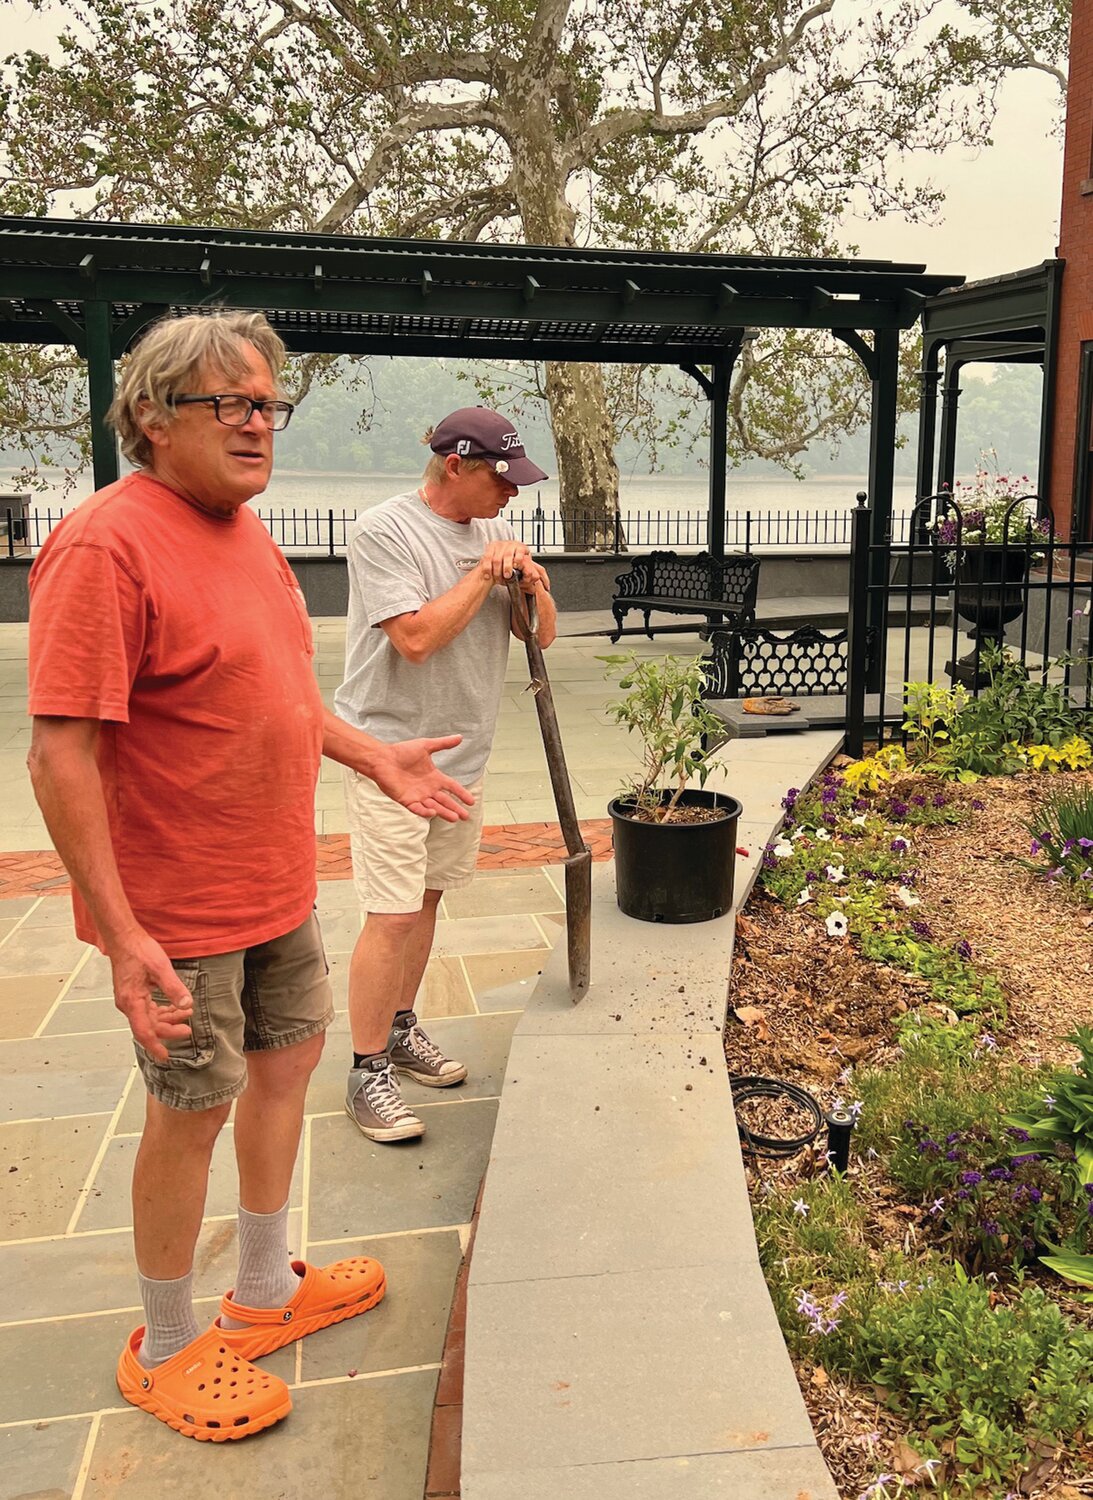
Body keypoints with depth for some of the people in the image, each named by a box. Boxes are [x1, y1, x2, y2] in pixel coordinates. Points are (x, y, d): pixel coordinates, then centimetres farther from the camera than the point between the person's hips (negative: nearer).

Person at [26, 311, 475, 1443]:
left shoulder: (242, 527, 7)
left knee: (288, 1053, 19)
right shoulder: (107, 545, -22)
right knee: (194, 1107, 5)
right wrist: (122, 935, -27)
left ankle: (265, 1291, 40)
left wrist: (375, 759, 16)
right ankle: (165, 1350, 29)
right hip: (181, 905, -9)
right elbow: (62, 756, -25)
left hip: (276, 882, 9)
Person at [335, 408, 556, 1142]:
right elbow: (416, 637, -24)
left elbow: (541, 635, 12)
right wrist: (485, 573, -15)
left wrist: (533, 587, -9)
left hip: (463, 752, 7)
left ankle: (400, 1030, 32)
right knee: (394, 915, -8)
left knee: (428, 895, 16)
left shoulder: (494, 533, 8)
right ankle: (368, 1072, 5)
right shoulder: (384, 530, -14)